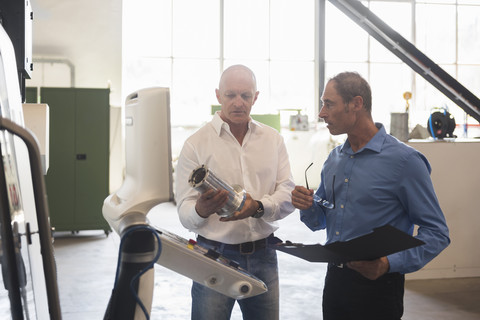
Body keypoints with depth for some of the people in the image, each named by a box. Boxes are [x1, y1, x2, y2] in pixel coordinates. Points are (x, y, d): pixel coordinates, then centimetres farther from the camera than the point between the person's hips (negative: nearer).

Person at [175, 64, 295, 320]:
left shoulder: (273, 140, 8)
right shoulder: (196, 144, -3)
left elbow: (288, 194, -1)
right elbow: (185, 214, -7)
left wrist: (258, 207, -21)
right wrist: (201, 209, -30)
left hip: (263, 256, 3)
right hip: (214, 255, -3)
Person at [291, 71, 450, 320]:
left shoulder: (404, 160, -13)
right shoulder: (334, 159, 8)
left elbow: (436, 233, -14)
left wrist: (388, 263, -25)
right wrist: (307, 207, -6)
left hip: (377, 284, -6)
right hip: (335, 278, 6)